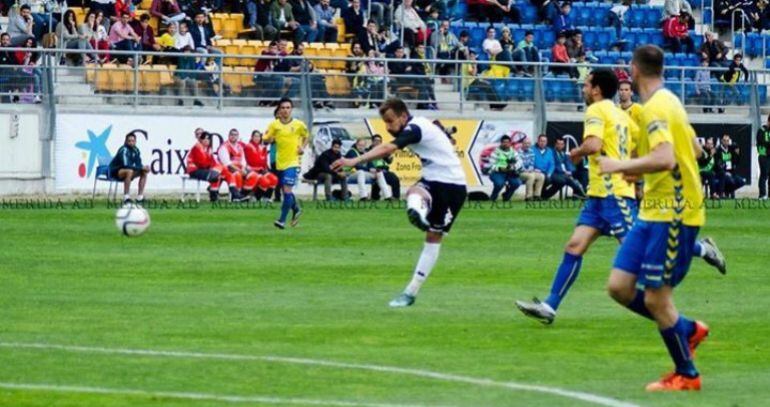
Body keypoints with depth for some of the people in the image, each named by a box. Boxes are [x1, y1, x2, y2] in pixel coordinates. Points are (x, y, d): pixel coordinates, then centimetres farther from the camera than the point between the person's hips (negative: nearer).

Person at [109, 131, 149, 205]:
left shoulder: (136, 150, 2)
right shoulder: (123, 150, -23)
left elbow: (138, 164, 2)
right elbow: (126, 165, -33)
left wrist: (143, 168, -22)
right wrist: (141, 167, -30)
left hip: (126, 171, 8)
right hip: (115, 172, -8)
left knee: (144, 172, -3)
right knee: (129, 171, -36)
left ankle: (140, 197, -4)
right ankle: (126, 197, -36)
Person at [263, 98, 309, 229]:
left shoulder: (299, 125, -2)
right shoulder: (274, 124, 1)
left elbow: (306, 137, 16)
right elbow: (265, 140, 1)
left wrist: (303, 147, -2)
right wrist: (270, 139, -22)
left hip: (293, 162, -3)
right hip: (280, 163, 3)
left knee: (287, 190, -15)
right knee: (285, 190, 13)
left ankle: (282, 220, -11)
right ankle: (296, 210, 40)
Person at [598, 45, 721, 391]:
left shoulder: (657, 107, -17)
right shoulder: (668, 102, 13)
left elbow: (665, 159, -31)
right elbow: (694, 150, 23)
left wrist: (622, 166, -20)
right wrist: (639, 170, 26)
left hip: (673, 213, -10)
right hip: (654, 211, 10)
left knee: (655, 298, -4)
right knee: (620, 287, 6)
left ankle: (686, 375, 8)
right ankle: (688, 330, 19)